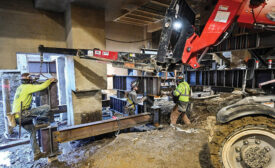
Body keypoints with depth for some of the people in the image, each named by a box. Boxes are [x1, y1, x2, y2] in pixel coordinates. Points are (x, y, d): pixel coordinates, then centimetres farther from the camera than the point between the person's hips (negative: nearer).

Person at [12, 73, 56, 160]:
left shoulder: (19, 88, 17)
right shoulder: (28, 87, -9)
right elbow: (42, 87, -17)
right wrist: (50, 80, -3)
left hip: (17, 117, 10)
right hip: (22, 115, -10)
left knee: (33, 132, 20)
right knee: (47, 108, -21)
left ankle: (36, 153, 25)